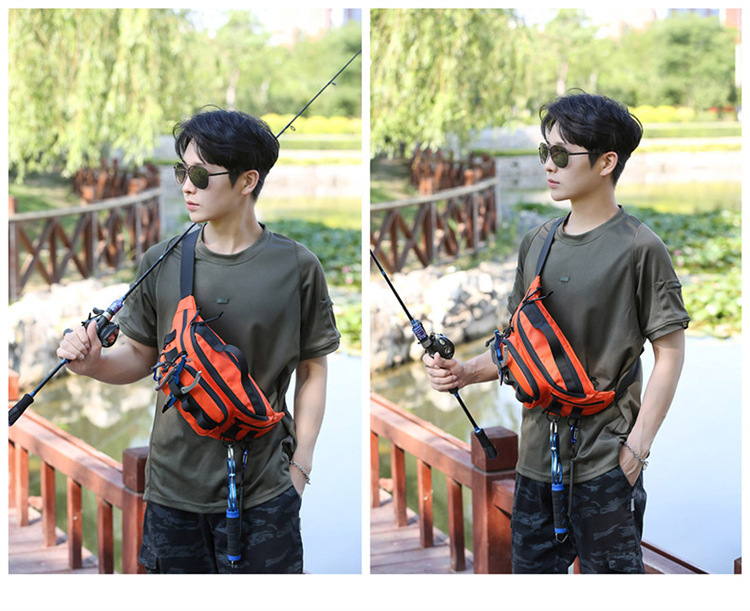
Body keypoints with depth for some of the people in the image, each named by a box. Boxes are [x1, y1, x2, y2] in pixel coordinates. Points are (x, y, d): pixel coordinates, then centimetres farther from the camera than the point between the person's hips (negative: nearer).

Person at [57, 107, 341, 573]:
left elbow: (313, 369, 2)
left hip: (264, 493, -2)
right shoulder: (162, 262, 1)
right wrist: (94, 363, -11)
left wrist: (300, 465, -3)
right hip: (174, 486, 2)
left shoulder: (296, 267, -5)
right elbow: (141, 355, 9)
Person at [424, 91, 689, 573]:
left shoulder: (640, 248, -9)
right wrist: (466, 372, 0)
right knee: (532, 568, 14)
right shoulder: (537, 243, 10)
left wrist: (637, 447, -13)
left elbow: (670, 353, -8)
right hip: (538, 458, 6)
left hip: (605, 462, -6)